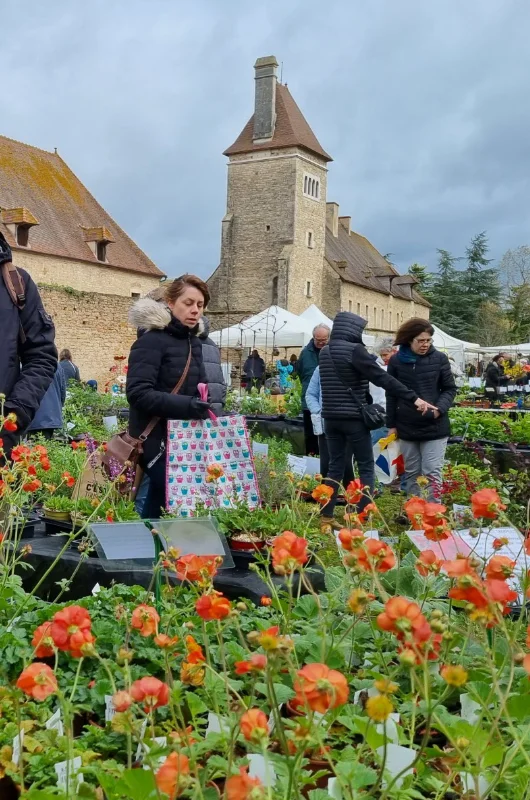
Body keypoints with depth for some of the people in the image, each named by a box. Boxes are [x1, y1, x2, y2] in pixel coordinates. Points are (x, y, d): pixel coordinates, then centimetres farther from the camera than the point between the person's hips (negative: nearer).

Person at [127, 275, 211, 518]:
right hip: (157, 440, -8)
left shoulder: (194, 342, 13)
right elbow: (138, 393, -21)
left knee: (160, 504, 12)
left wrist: (205, 412, 6)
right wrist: (184, 405, -29)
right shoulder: (152, 341, -12)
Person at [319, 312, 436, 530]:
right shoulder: (354, 350, -14)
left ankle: (326, 518, 13)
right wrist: (413, 398, -18)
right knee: (366, 468, 4)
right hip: (353, 418, -6)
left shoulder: (325, 352, 8)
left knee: (335, 466, 13)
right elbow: (382, 378, -18)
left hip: (331, 417, 7)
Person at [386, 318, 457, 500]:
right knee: (411, 474, 12)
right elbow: (391, 394, 7)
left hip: (435, 426, -2)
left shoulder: (439, 359, -2)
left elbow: (450, 389, 4)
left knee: (432, 473, -3)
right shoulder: (396, 361, 0)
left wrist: (439, 408, -15)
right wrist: (391, 424, 6)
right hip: (407, 427, 2)